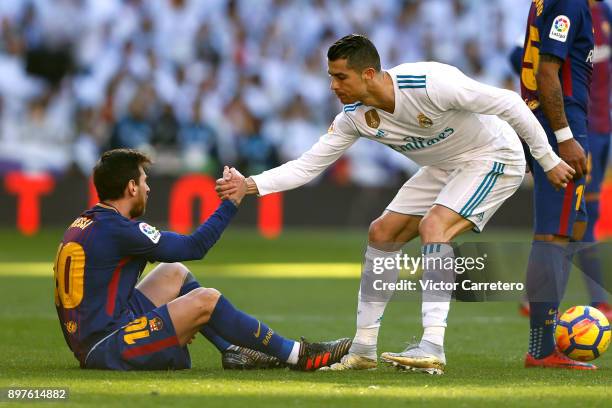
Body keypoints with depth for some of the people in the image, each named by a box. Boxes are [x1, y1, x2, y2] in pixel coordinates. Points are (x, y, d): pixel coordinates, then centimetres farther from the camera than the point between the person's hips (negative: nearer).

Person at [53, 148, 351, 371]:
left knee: (174, 273, 19)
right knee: (206, 300, -11)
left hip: (85, 342, 10)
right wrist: (231, 203, -3)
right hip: (107, 348, -10)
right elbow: (193, 247, -13)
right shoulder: (118, 230, -17)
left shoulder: (84, 225, 12)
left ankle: (235, 350, 19)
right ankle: (298, 355, -1)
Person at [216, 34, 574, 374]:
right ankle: (363, 350, 10)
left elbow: (509, 103, -27)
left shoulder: (431, 83, -34)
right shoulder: (355, 116, -12)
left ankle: (432, 348, -31)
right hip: (445, 168, 8)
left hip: (494, 159, -8)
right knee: (382, 234, 3)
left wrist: (549, 160, -21)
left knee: (433, 226, -28)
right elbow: (307, 166, -7)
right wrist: (251, 185, -22)